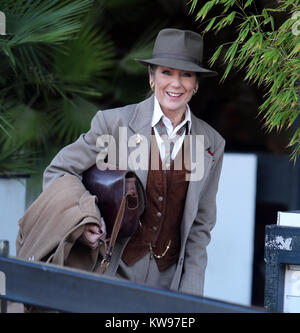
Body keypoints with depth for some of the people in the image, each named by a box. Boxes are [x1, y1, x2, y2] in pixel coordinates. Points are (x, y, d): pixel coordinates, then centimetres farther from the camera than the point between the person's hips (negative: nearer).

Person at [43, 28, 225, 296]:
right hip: (114, 273, -2)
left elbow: (201, 225, 10)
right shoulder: (114, 123, -4)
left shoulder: (212, 144, 5)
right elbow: (58, 171, 3)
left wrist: (188, 294, 3)